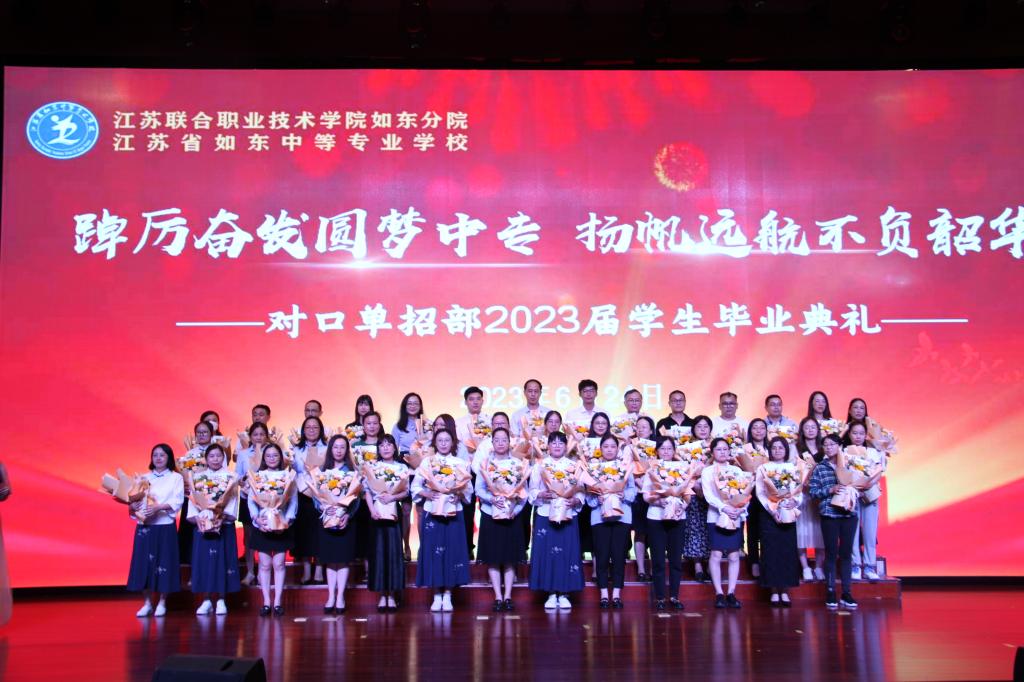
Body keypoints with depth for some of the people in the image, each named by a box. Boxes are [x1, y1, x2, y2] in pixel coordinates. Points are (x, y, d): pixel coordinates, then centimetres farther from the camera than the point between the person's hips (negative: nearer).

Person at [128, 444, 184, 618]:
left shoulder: (176, 478, 3)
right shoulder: (144, 478, 13)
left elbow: (178, 501, -8)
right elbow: (136, 499, 7)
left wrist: (158, 507, -22)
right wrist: (133, 506, -15)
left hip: (165, 526, -3)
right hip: (144, 526, 3)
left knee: (163, 562, 0)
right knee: (144, 563, 2)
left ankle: (162, 603, 11)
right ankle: (147, 603, 13)